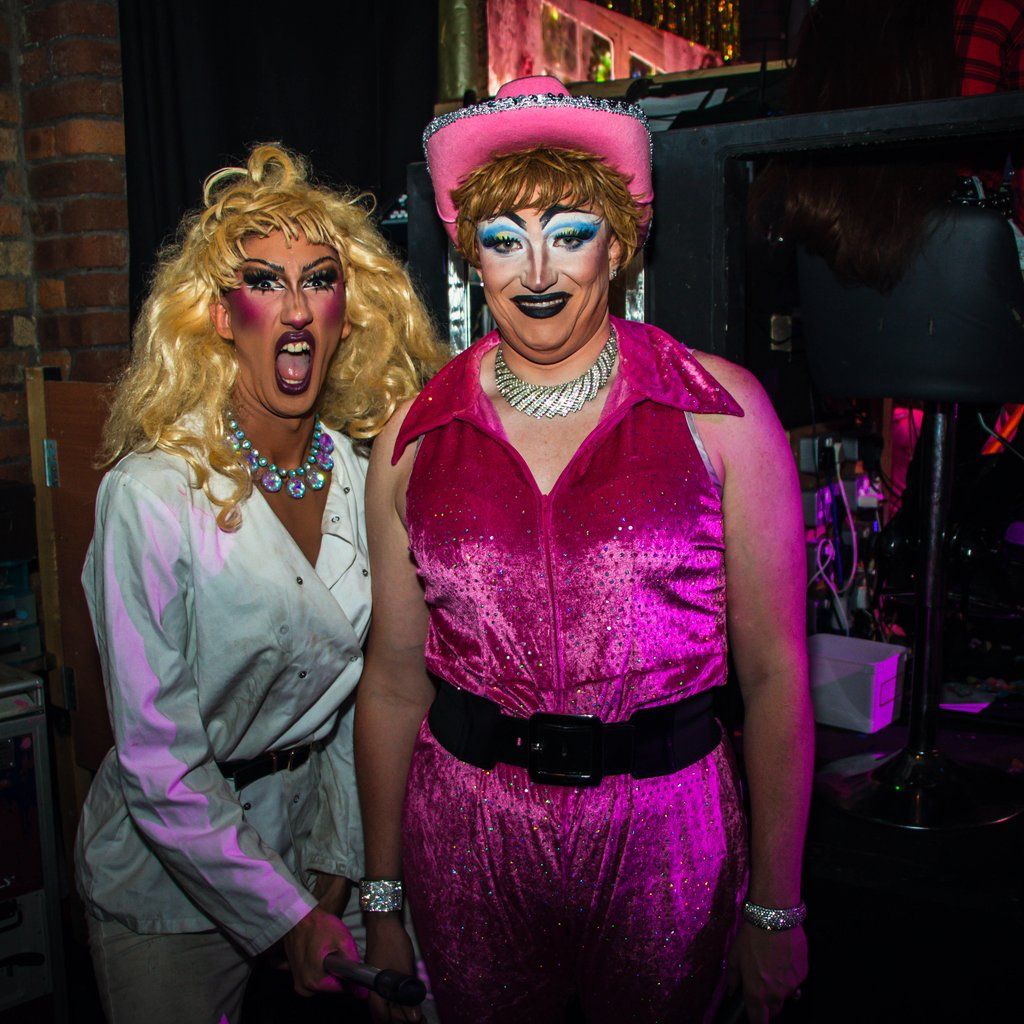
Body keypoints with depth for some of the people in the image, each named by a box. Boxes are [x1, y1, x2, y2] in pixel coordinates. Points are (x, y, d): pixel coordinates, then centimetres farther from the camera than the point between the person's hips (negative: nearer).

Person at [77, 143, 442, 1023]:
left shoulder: (364, 478, -8)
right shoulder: (152, 495, -23)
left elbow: (358, 686, 2)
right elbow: (158, 759, -20)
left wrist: (337, 865, 3)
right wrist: (286, 916, -16)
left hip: (306, 833, 5)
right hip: (171, 879, -4)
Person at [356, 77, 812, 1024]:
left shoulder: (721, 413, -8)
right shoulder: (415, 439, -2)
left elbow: (774, 671, -5)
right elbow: (394, 680, 2)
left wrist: (777, 910, -3)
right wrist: (382, 906, 7)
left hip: (665, 832, -1)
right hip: (465, 834, 2)